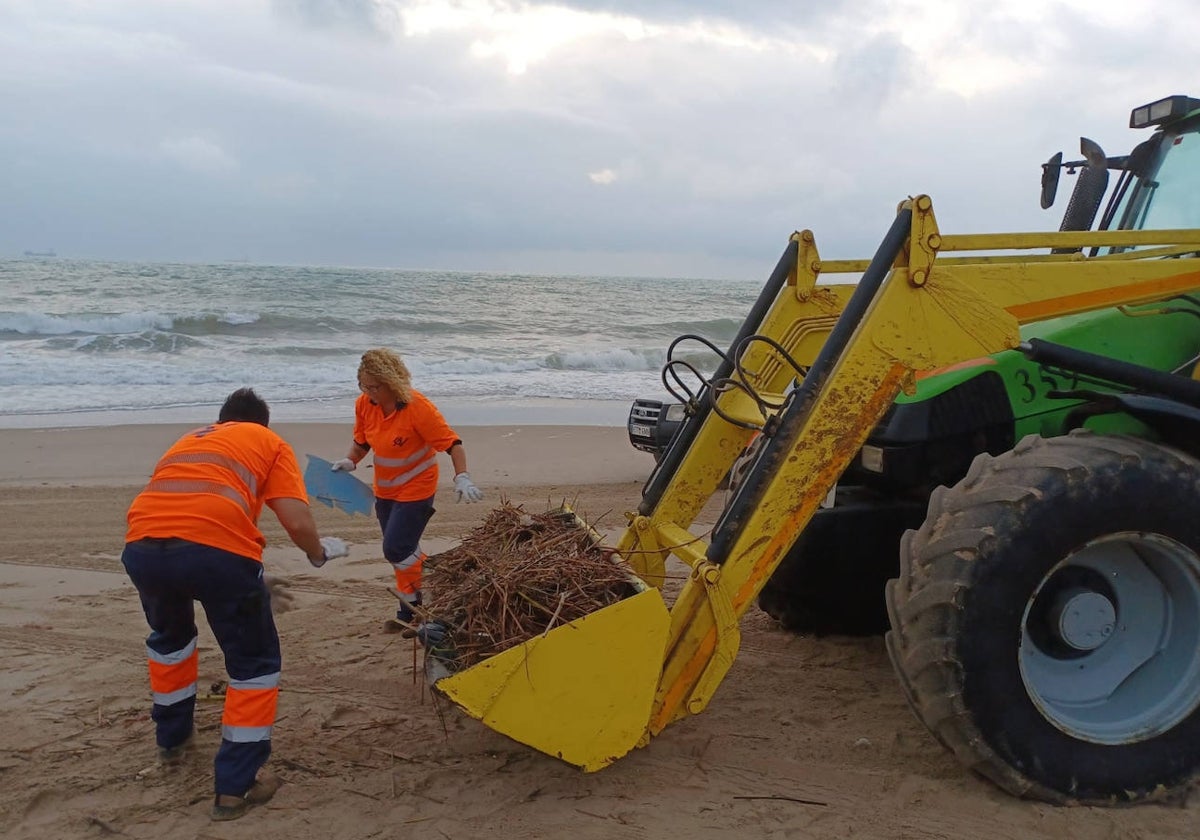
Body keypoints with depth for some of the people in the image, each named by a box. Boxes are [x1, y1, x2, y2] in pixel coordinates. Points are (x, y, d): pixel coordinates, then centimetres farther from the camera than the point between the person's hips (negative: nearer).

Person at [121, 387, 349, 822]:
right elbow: (298, 523, 5)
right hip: (217, 548, -5)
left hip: (142, 546, 5)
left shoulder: (187, 439, 33)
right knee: (254, 662, 15)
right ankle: (236, 785, 16)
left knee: (169, 637, 35)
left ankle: (171, 738, 50)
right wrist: (319, 553, 25)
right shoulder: (269, 442, 19)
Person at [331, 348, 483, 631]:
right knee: (404, 550, 14)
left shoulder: (417, 407, -24)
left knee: (396, 550, -13)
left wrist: (462, 478, -33)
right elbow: (361, 441, 10)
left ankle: (411, 611, 9)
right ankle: (411, 611, 27)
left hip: (416, 488, -6)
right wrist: (350, 461, -8)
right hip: (385, 489, 7)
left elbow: (452, 443, -22)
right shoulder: (364, 404, -7)